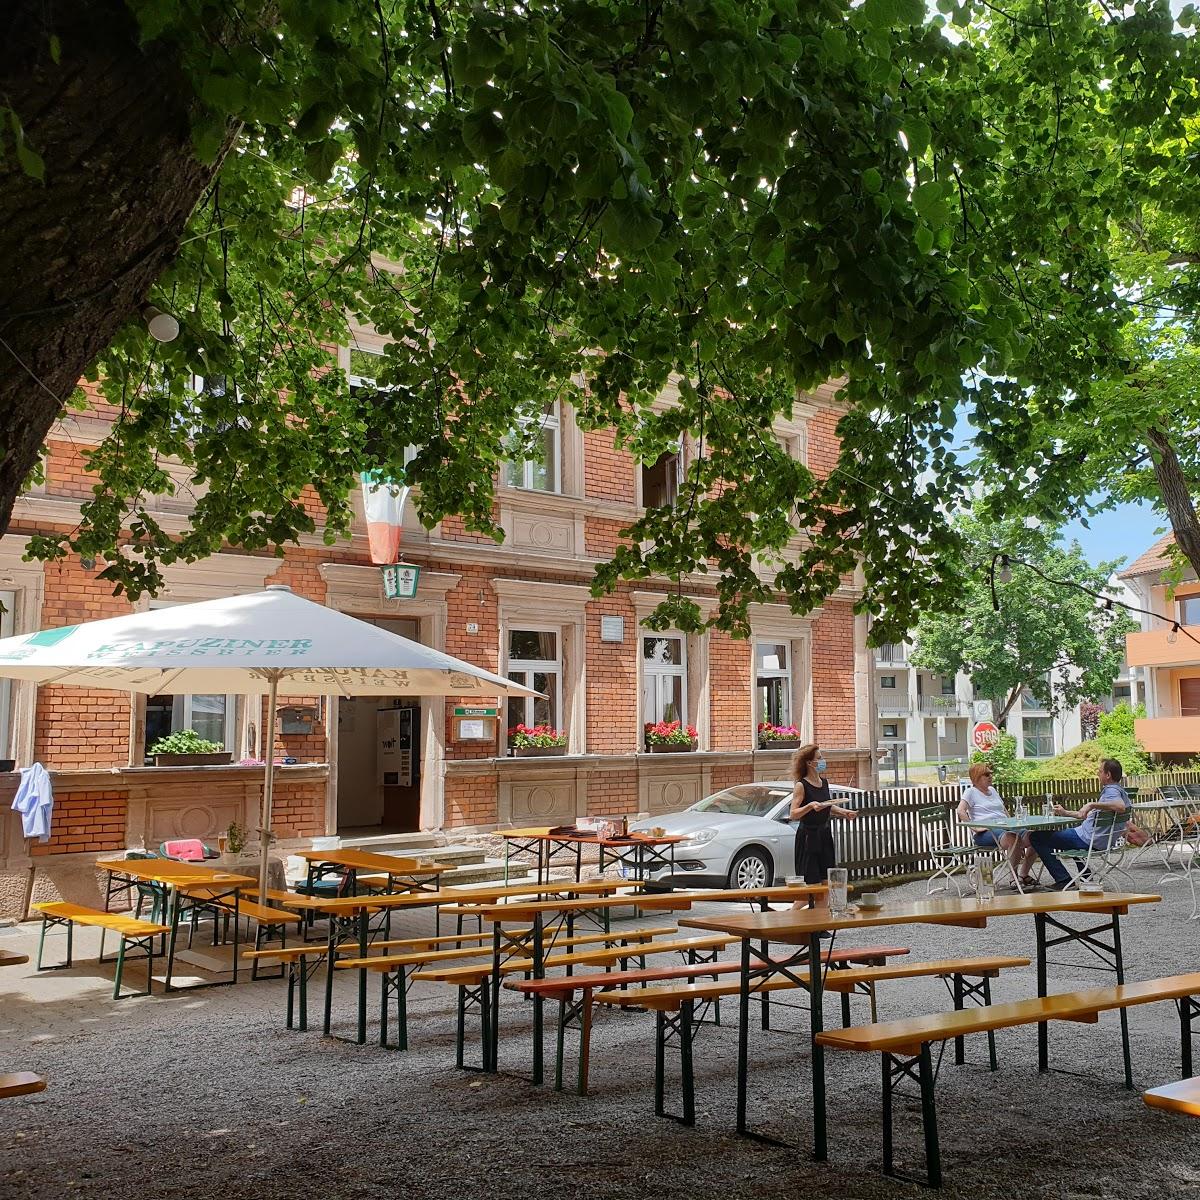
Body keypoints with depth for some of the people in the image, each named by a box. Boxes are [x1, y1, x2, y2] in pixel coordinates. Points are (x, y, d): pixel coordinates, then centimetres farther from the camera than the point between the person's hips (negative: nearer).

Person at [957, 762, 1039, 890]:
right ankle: (1014, 878, -25)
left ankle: (1024, 875, -1)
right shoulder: (971, 792, 4)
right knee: (1014, 838, -36)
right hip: (986, 832, -7)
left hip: (1004, 828, 8)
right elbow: (961, 811, -11)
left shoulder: (992, 790, 27)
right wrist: (975, 827, -17)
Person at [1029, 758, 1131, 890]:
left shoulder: (1111, 790, -17)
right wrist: (1065, 813, 27)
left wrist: (1093, 804, -37)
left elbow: (1121, 807, -41)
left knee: (1037, 838, -6)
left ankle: (1063, 880, -7)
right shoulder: (1118, 790, 17)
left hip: (1087, 838, -11)